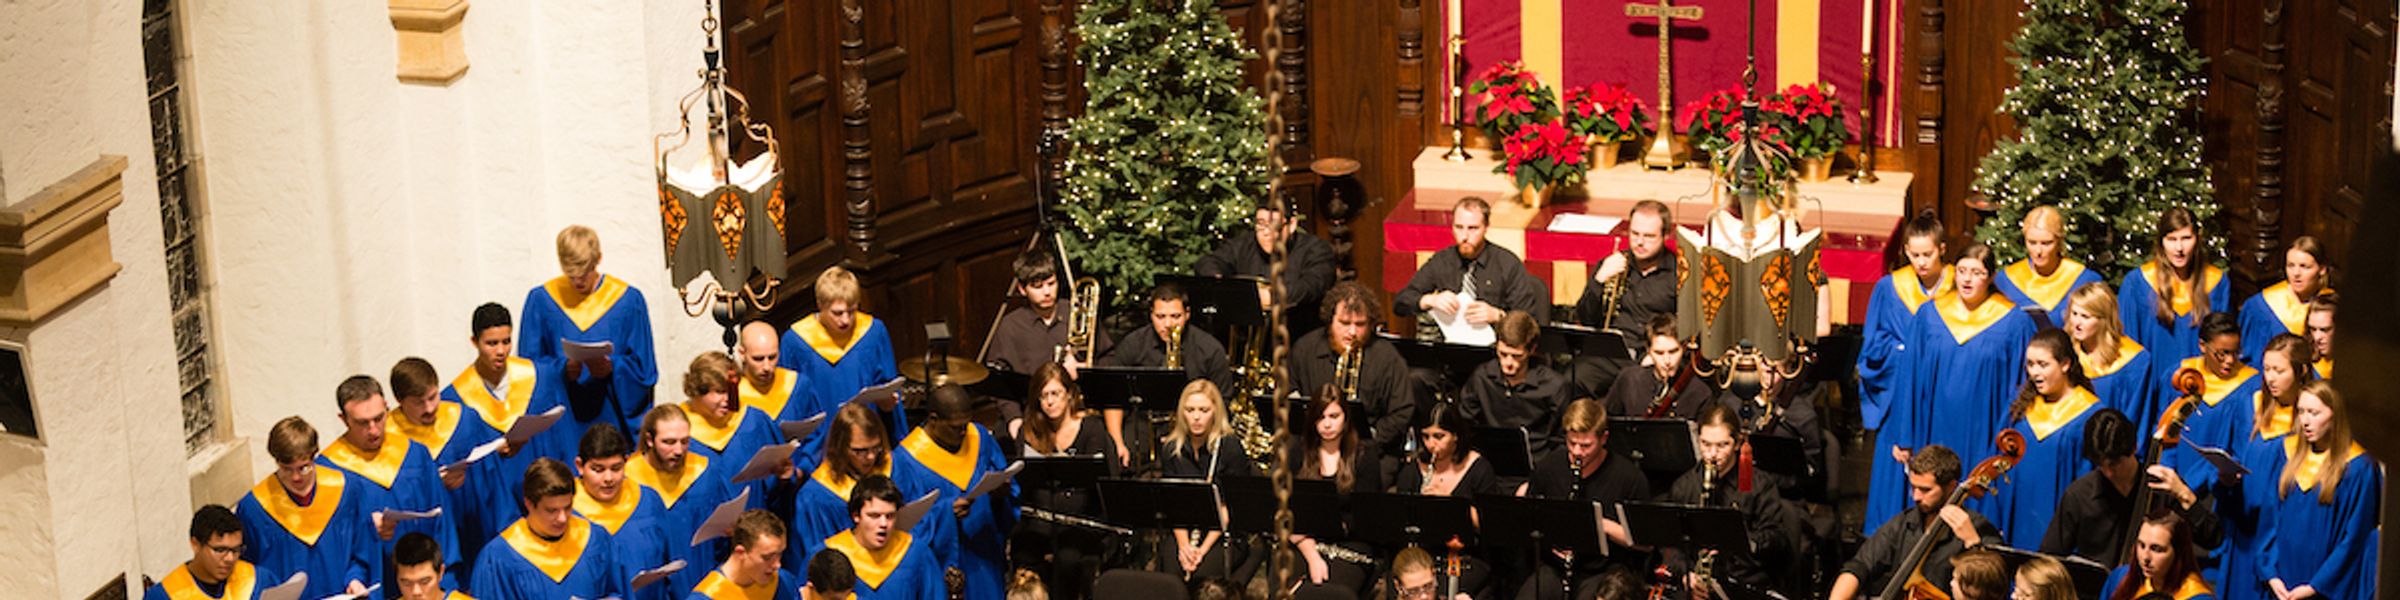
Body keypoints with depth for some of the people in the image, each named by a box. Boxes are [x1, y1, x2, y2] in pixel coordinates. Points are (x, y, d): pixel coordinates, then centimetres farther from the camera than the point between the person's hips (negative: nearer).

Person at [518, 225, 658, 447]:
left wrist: (612, 368, -17)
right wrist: (562, 370, -16)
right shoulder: (540, 300, 5)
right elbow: (529, 364, 3)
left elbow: (643, 369, 3)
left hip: (611, 418, 0)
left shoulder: (628, 300, 3)